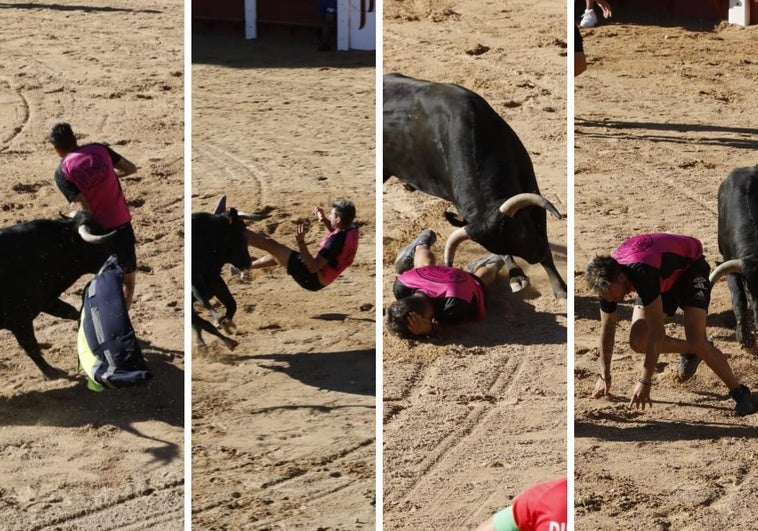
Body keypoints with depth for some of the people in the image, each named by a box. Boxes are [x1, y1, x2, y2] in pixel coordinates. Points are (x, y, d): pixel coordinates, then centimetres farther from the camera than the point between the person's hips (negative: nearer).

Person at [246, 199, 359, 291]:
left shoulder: (336, 241, -30)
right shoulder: (352, 229, -4)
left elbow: (313, 268, -30)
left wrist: (301, 242, -34)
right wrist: (325, 220, 7)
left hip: (311, 279, -9)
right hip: (319, 280, 9)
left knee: (269, 244, -6)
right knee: (278, 253, 30)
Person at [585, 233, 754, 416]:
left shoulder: (642, 273, -44)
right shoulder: (608, 279, -22)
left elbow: (656, 331, -40)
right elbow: (607, 328, -6)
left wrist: (645, 381, -37)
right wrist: (605, 376, 2)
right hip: (662, 281, 7)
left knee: (697, 342, -24)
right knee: (638, 342, -12)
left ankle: (739, 392, -7)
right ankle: (691, 352, 14)